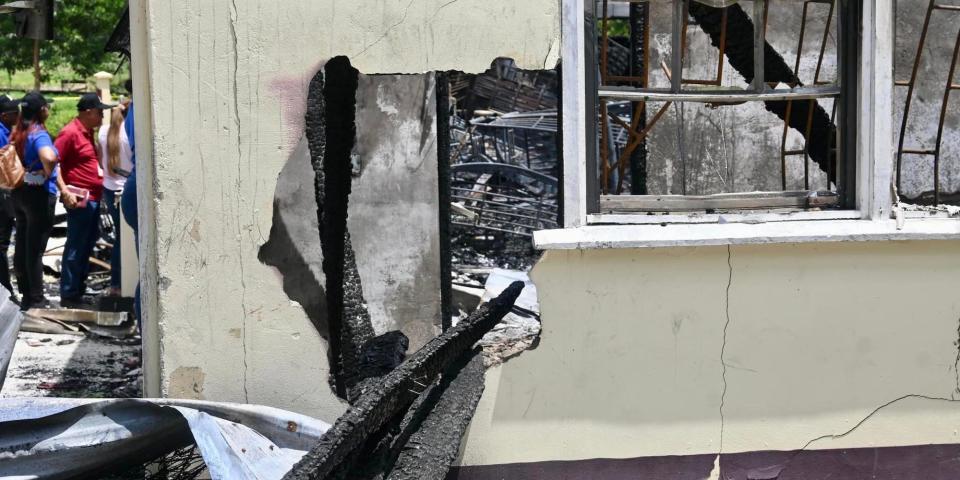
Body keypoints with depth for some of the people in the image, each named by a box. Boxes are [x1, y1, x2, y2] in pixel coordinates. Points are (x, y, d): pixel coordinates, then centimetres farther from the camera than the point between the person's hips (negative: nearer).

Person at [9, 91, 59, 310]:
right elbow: (49, 158, -37)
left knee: (22, 245, 15)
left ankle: (26, 294, 24)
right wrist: (47, 174, -19)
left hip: (19, 192, 8)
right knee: (35, 248, 0)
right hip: (39, 194, -8)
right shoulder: (39, 134, -18)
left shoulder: (17, 132, 7)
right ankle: (36, 299, 7)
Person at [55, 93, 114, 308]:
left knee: (87, 246, 14)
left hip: (93, 198, 10)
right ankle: (69, 296, 0)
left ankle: (78, 292, 23)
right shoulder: (70, 133, -13)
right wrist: (64, 191, -23)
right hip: (80, 199, -10)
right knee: (76, 248, -5)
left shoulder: (87, 132, 15)